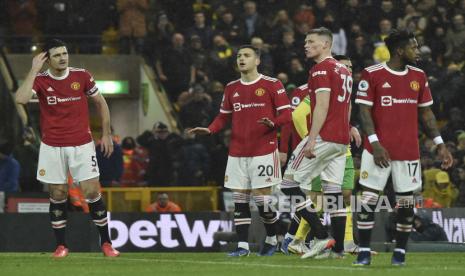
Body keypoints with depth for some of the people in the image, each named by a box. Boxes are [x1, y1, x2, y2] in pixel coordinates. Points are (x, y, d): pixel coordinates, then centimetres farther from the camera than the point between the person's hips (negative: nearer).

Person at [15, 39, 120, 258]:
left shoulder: (82, 76, -2)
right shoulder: (40, 80, -5)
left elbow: (100, 103, 10)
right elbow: (21, 99, -24)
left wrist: (106, 134, 7)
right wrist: (34, 70, -20)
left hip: (82, 144, 0)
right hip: (52, 147, 0)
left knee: (92, 192, -4)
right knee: (57, 195, 5)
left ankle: (106, 243, 6)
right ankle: (61, 245, 15)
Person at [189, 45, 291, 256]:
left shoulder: (272, 85, -2)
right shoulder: (232, 88, 14)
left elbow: (286, 114, -4)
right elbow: (224, 117, 17)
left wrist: (272, 123, -25)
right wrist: (210, 130, -2)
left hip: (263, 150, -5)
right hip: (237, 153, 5)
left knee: (262, 198, -5)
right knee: (239, 199, 0)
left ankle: (272, 239, 15)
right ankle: (242, 245, 3)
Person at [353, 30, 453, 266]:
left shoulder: (419, 76, 10)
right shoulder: (372, 75, -4)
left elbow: (426, 113, 14)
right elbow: (364, 111, -6)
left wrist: (439, 144, 7)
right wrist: (374, 142, -16)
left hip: (408, 151, 4)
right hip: (379, 149, -4)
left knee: (406, 201, 3)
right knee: (368, 199, -5)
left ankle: (400, 252, 13)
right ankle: (364, 253, 2)